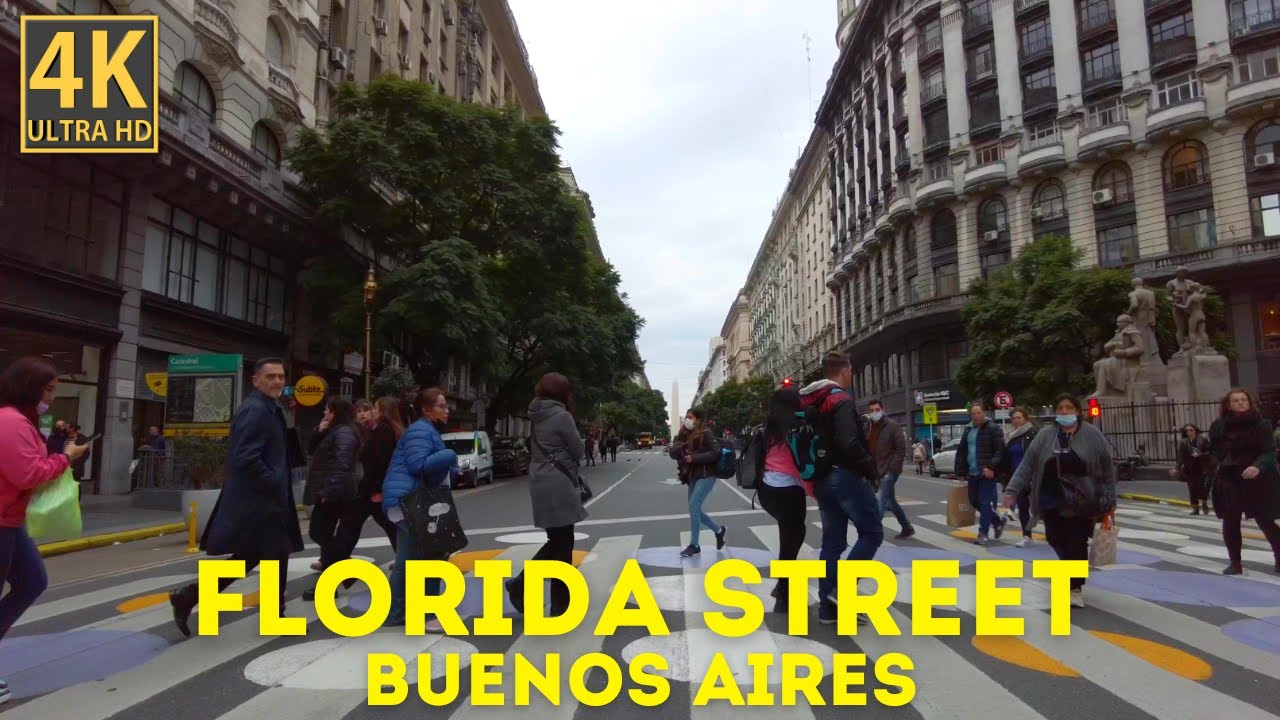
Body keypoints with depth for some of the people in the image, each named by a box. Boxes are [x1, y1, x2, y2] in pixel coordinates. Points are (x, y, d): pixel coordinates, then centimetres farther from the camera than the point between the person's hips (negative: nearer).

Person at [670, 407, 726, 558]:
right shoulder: (684, 434, 10)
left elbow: (716, 453, -18)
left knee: (693, 507, -13)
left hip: (706, 476, -8)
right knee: (695, 509, 9)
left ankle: (694, 545, -2)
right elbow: (672, 453, 5)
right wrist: (680, 447, -15)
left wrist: (694, 458, -20)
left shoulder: (706, 433, -9)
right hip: (693, 476, 8)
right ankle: (719, 530, 31)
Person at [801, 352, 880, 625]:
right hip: (847, 477, -8)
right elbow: (848, 443, -27)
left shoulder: (813, 404, 13)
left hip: (823, 479, 8)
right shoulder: (841, 401, -14)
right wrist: (869, 466, -13)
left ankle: (828, 607, 13)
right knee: (872, 533, 5)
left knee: (832, 542, 11)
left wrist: (817, 473, 15)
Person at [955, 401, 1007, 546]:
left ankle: (983, 534, 2)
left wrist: (991, 467, -23)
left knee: (985, 502, -5)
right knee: (974, 501, 15)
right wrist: (961, 471, 11)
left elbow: (1000, 451, -14)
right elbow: (961, 451, 16)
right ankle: (998, 521, 34)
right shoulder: (968, 430, 13)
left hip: (986, 472, -7)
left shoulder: (993, 428, -8)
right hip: (972, 473, 8)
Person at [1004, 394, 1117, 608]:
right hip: (1052, 502, 2)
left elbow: (1108, 468, 2)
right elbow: (1027, 465, 0)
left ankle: (1076, 587, 13)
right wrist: (1012, 490, -8)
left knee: (1077, 543, -2)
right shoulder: (1044, 436, 2)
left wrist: (1110, 499, 0)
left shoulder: (1092, 435, -2)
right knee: (1055, 539, 6)